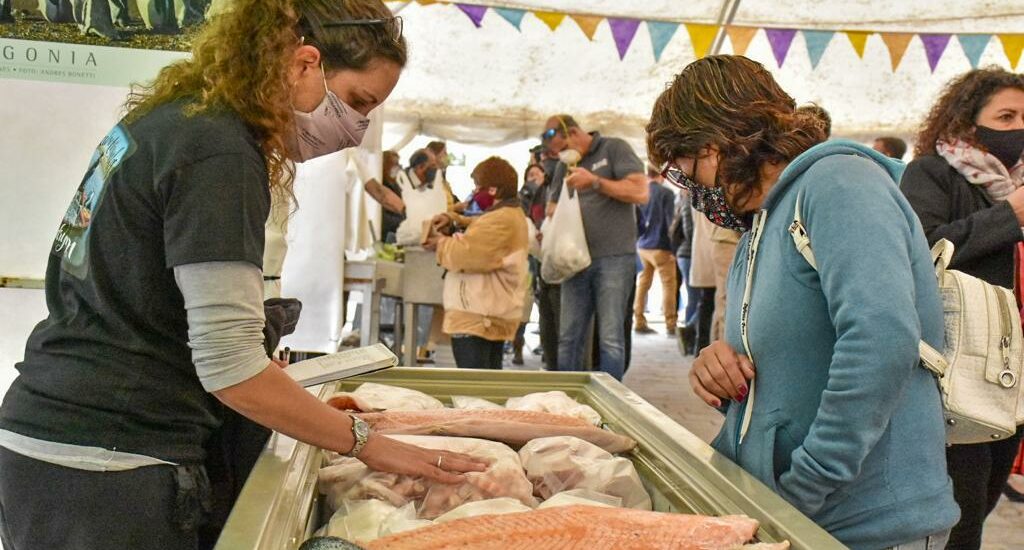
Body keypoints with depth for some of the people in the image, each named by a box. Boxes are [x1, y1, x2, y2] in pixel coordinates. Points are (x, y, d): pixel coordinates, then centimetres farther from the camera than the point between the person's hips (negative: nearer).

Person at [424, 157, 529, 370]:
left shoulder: (500, 221, -19)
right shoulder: (512, 214, 16)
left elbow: (464, 254, -23)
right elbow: (479, 228, 29)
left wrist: (441, 243, -3)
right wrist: (453, 218, 11)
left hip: (475, 318, -11)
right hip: (493, 315, 11)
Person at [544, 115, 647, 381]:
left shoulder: (614, 149, 1)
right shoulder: (564, 166, 18)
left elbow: (640, 192, -9)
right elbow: (555, 208, 25)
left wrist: (594, 181, -13)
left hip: (614, 258, -5)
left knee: (611, 339, -5)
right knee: (569, 338, 6)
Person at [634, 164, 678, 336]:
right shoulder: (666, 193, -9)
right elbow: (670, 222, -11)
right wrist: (673, 249, -9)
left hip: (642, 246, 6)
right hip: (660, 246, -6)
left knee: (642, 283, 12)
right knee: (668, 284, -1)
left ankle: (639, 322, 14)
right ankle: (670, 325, -1)